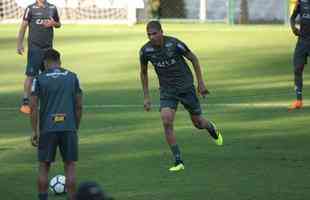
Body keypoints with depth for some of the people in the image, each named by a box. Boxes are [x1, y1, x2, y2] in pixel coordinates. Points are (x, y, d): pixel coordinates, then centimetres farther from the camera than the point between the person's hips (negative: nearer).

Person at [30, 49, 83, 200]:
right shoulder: (72, 77, 7)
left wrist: (34, 131, 1)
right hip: (69, 128, 1)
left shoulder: (40, 79, 2)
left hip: (47, 129, -1)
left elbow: (33, 107, -3)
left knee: (44, 166, 9)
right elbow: (79, 106, 7)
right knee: (70, 166, 5)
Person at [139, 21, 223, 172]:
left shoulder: (174, 44, -19)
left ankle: (211, 128, 48)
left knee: (198, 123, 9)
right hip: (167, 90, 2)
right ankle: (178, 162, -12)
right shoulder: (145, 50, -10)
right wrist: (146, 97, 7)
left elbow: (193, 58, -4)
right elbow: (143, 72, 8)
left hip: (186, 87, -2)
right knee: (166, 122, -19)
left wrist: (200, 83, -2)